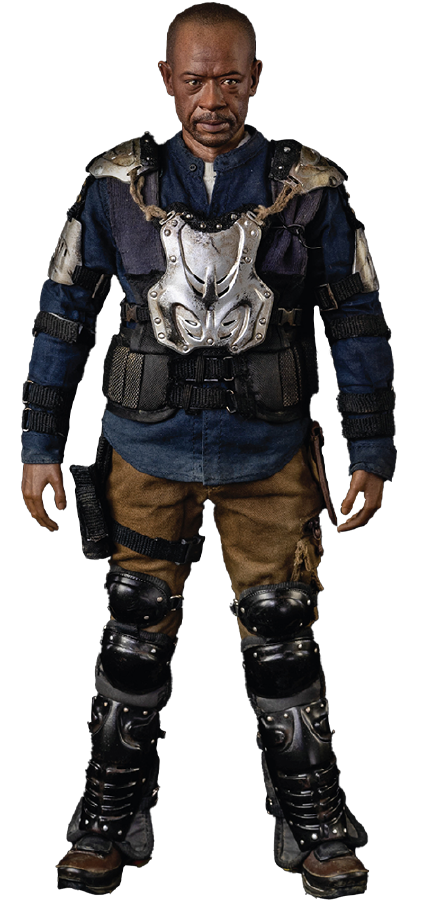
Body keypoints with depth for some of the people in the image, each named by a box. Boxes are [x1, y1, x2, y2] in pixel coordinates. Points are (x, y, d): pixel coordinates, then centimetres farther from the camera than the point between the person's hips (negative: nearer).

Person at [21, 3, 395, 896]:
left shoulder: (310, 185, -4)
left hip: (269, 452, 0)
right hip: (149, 447, 1)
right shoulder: (118, 182, -3)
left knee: (282, 642, 2)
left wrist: (373, 450, -2)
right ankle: (111, 825, 22)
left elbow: (357, 319, 0)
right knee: (135, 638, 7)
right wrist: (40, 444, 0)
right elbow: (65, 312, 2)